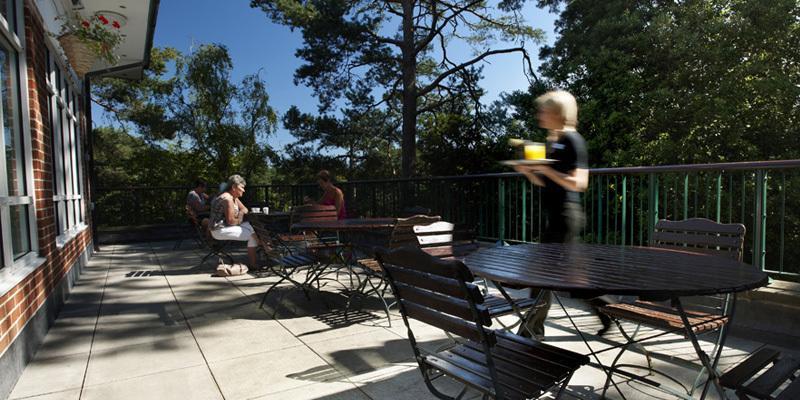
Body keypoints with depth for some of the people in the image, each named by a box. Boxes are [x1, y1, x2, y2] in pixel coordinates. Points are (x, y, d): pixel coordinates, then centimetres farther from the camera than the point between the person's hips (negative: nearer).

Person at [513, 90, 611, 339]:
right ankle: (606, 311, 28)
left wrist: (545, 169, -22)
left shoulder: (572, 140, -10)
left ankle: (533, 329, 9)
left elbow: (579, 183, -17)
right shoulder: (550, 141, 15)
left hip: (566, 214, -9)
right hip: (554, 215, 9)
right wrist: (527, 171, 1)